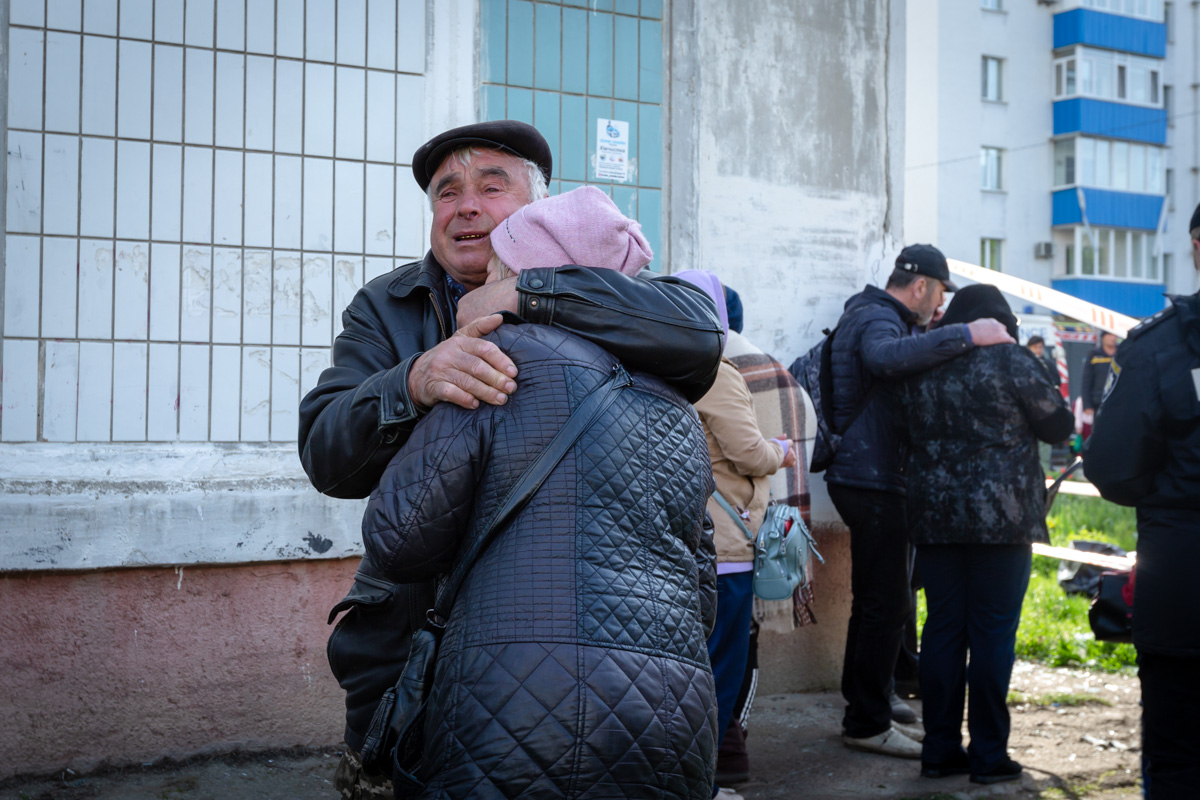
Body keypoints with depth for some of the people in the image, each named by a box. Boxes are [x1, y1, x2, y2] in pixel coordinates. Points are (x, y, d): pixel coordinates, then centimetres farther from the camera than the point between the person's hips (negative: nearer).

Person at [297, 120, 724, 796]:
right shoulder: (384, 308, 5)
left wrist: (523, 294, -24)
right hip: (408, 640, 2)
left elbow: (699, 334, -22)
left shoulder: (583, 305, -1)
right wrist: (414, 381, -29)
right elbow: (325, 457, -9)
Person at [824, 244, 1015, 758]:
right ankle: (867, 724, 2)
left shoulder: (869, 312, 18)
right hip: (872, 480, -11)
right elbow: (884, 356, -39)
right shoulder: (877, 319, -15)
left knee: (876, 600, 18)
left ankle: (864, 712, 28)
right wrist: (965, 335, -39)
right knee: (886, 604, -5)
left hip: (863, 478, 11)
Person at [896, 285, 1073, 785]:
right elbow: (1058, 425, 2)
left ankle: (940, 748, 14)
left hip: (934, 514, 5)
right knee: (993, 632, 2)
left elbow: (907, 429, 15)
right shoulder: (1011, 360, -7)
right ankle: (988, 754, 6)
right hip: (1001, 517, -5)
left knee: (942, 628, 10)